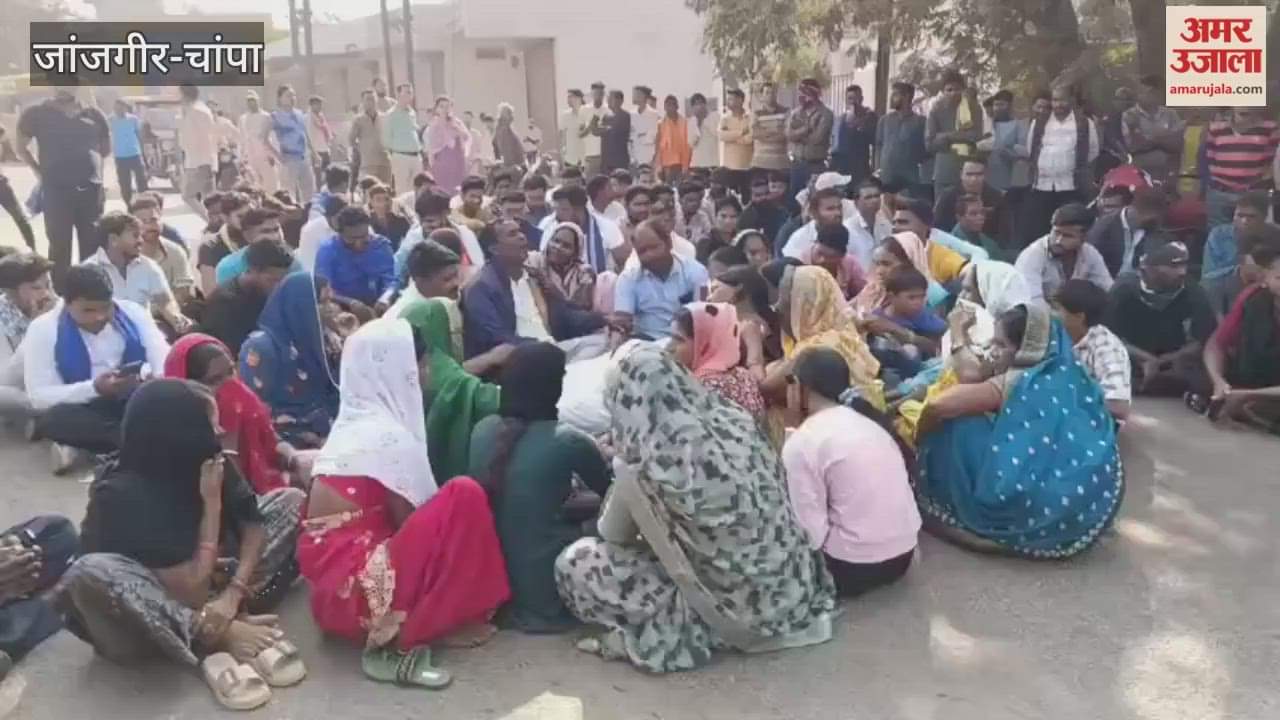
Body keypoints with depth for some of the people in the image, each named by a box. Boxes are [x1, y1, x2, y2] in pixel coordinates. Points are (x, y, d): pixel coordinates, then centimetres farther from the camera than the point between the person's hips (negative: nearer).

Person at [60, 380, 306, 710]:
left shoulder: (204, 462, -12)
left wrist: (233, 594, -26)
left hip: (210, 584, 6)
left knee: (291, 501, -5)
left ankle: (225, 619, -20)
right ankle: (216, 642, -26)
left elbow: (253, 526, -9)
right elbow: (192, 588, -29)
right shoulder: (124, 495, -28)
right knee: (90, 573, -38)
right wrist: (212, 501, -28)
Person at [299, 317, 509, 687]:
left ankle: (392, 633, 4)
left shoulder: (353, 422, 12)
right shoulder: (390, 435, -15)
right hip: (356, 593, -9)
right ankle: (401, 640, -10)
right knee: (465, 497, -17)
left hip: (332, 589, 9)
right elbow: (415, 524, -9)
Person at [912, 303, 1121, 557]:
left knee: (957, 431, -1)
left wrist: (918, 438, 7)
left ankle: (947, 517, 11)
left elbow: (938, 406, -13)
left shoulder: (1016, 382, -8)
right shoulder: (1073, 377, 13)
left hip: (1047, 514, -8)